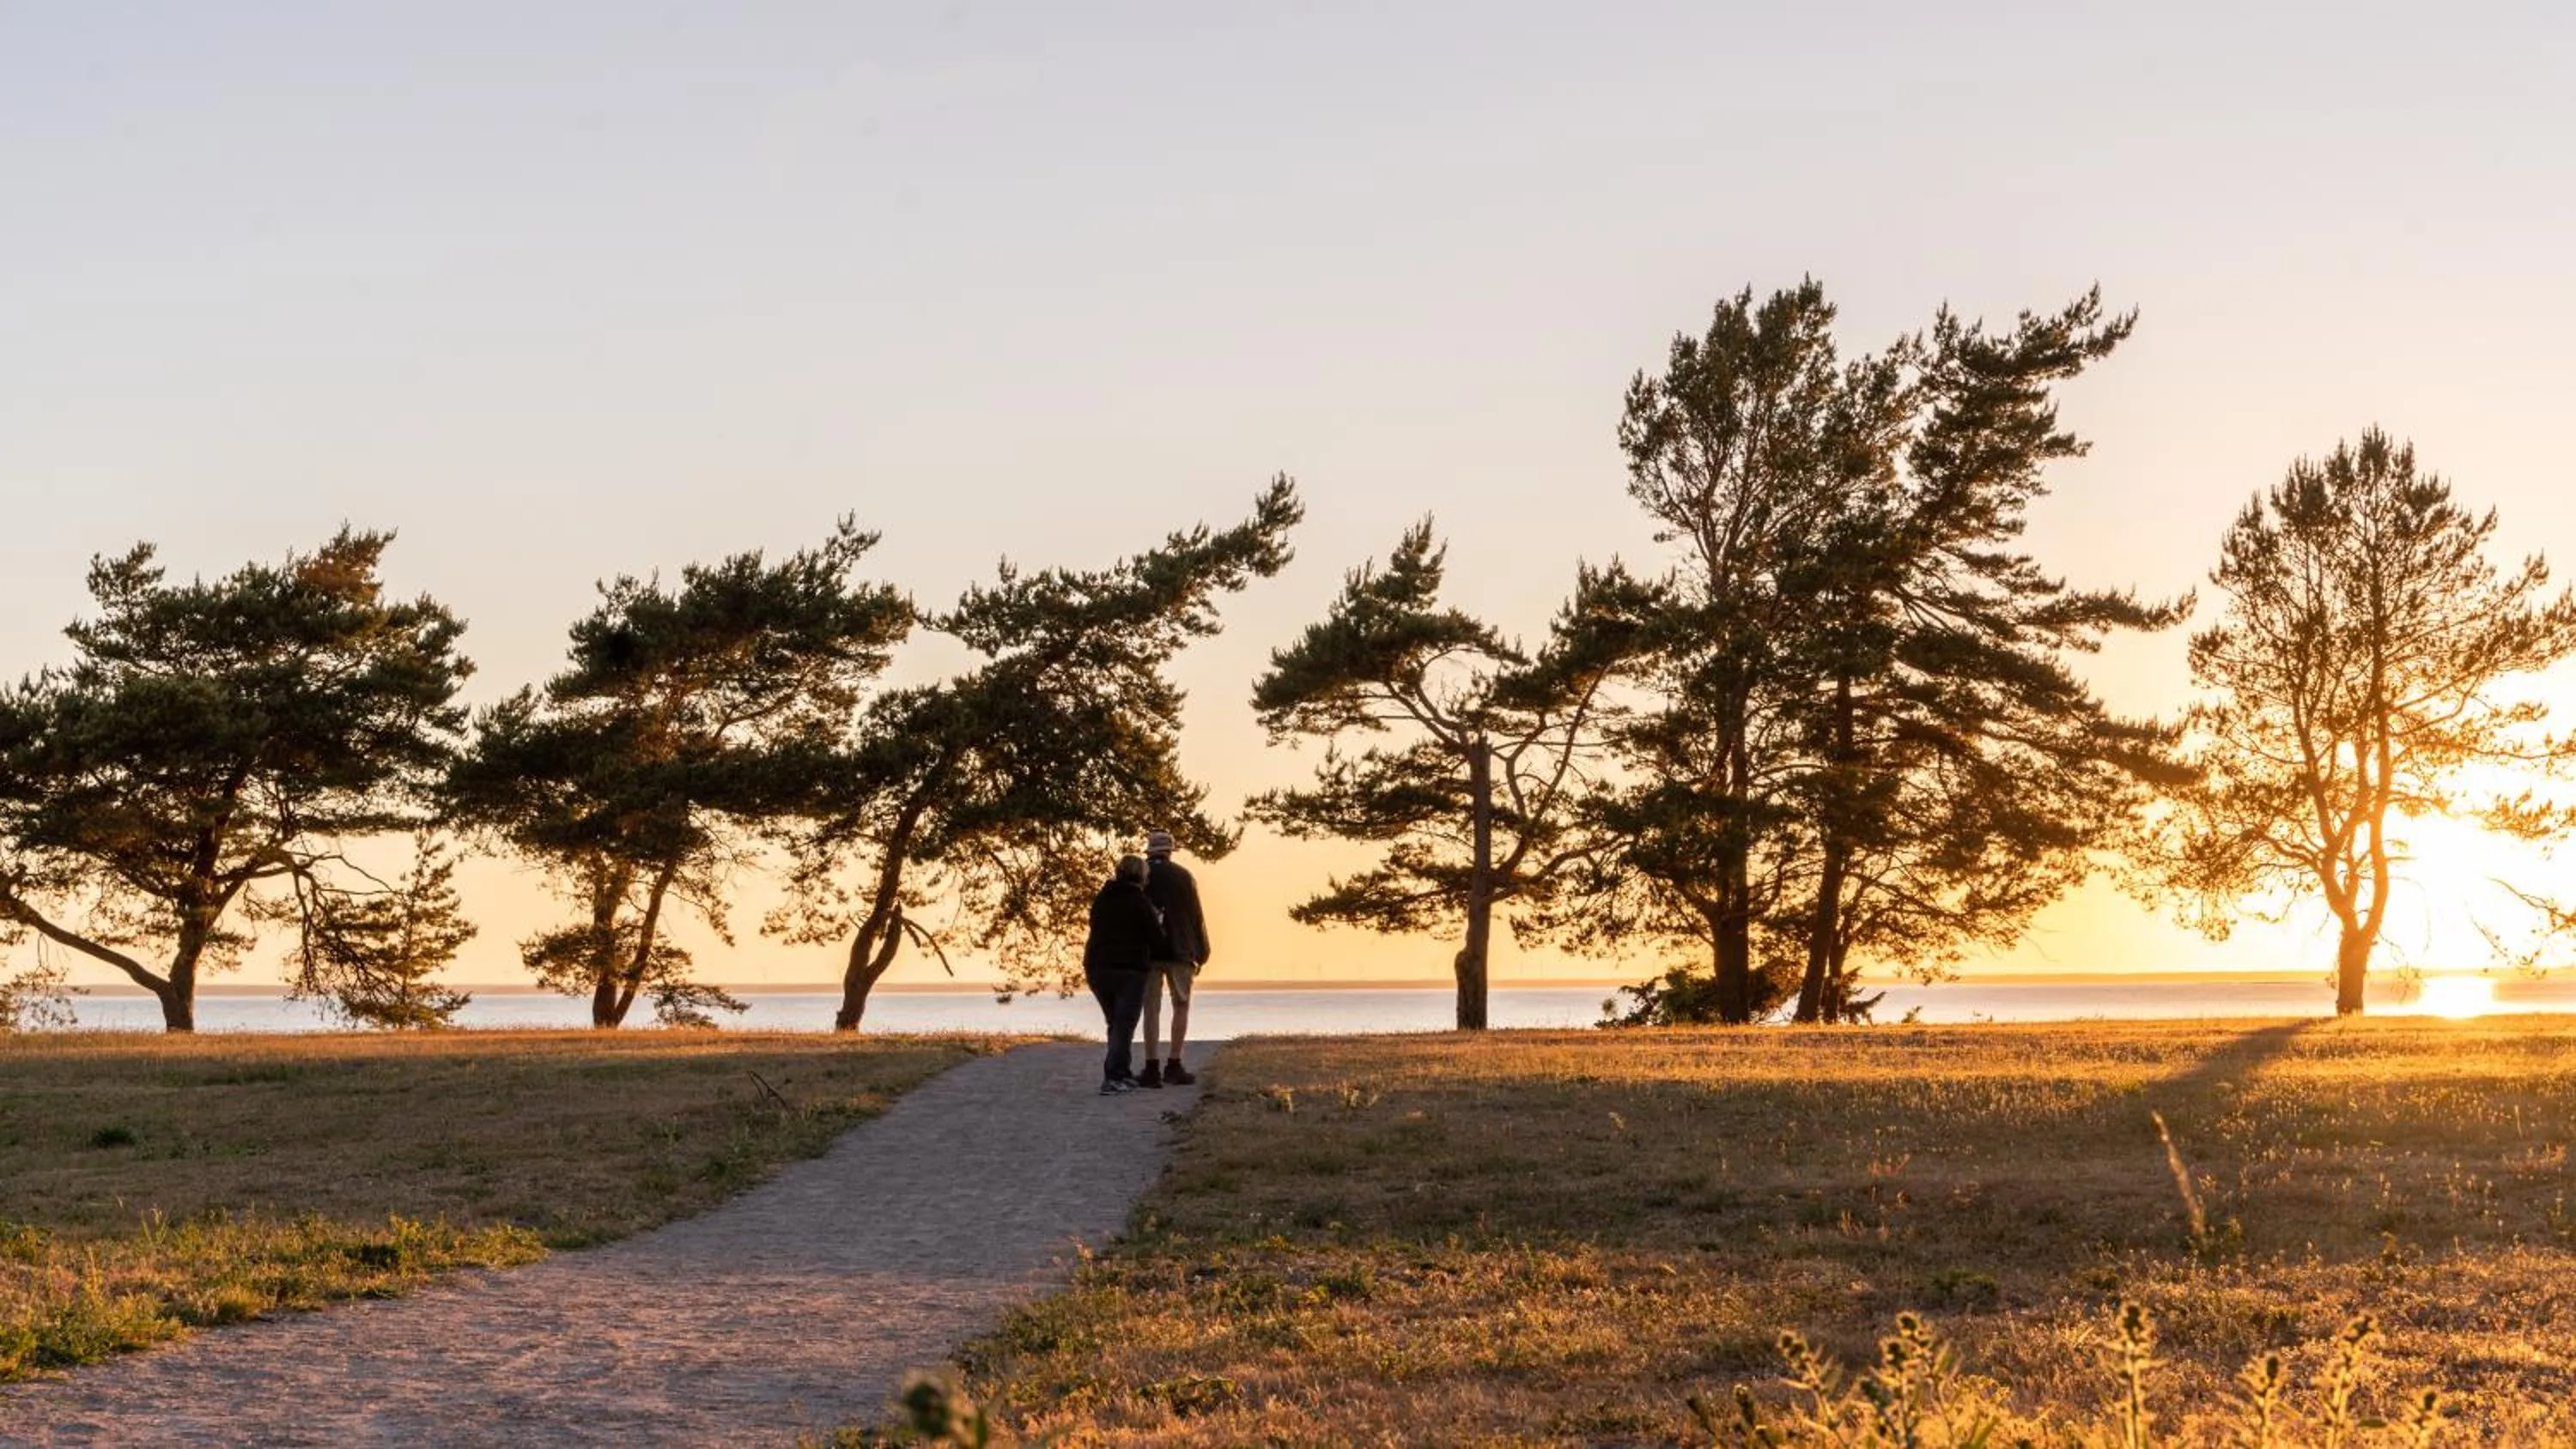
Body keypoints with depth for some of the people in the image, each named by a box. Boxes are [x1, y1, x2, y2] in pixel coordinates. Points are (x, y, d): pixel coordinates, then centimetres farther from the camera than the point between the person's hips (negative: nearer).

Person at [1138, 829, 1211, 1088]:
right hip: (1179, 950, -1)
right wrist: (1200, 953, 6)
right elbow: (1196, 916, 0)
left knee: (1151, 1008, 2)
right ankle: (1174, 1066, 5)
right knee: (1181, 1006, 11)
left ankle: (1152, 1069, -4)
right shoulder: (1183, 876, 0)